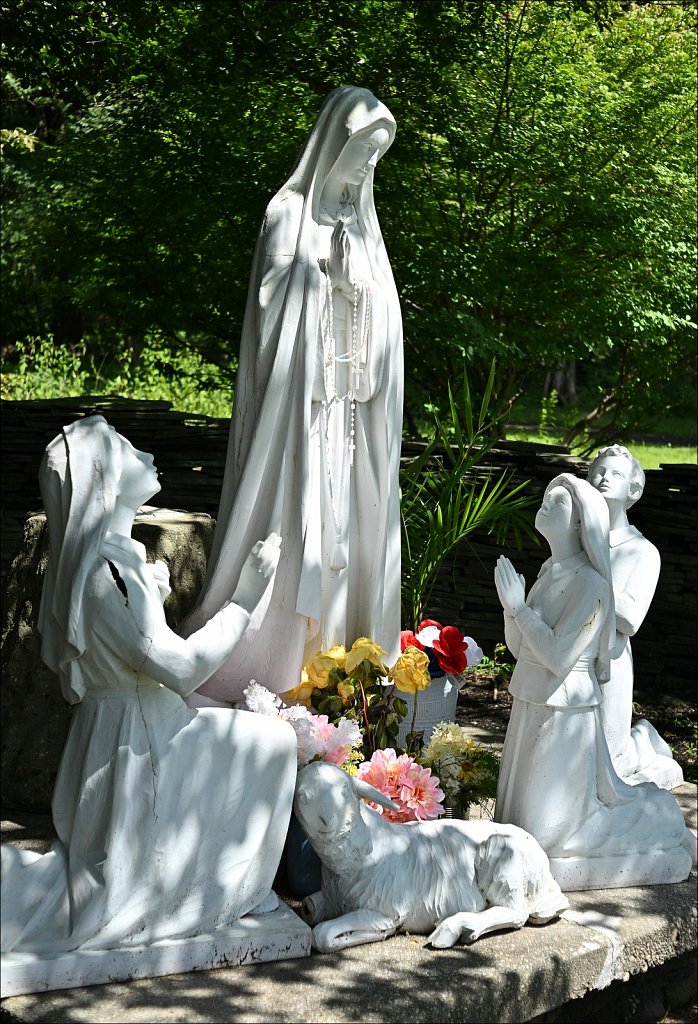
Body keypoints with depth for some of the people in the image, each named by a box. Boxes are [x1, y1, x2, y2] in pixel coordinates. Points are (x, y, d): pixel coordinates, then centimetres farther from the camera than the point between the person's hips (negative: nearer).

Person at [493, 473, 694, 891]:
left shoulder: (589, 583, -19)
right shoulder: (550, 571, 5)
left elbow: (558, 656, -25)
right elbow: (518, 648, 7)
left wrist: (519, 606, -22)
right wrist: (510, 604, -8)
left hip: (564, 709, -8)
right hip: (531, 703, 8)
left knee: (550, 829, 2)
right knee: (525, 807, 20)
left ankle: (655, 822, 21)